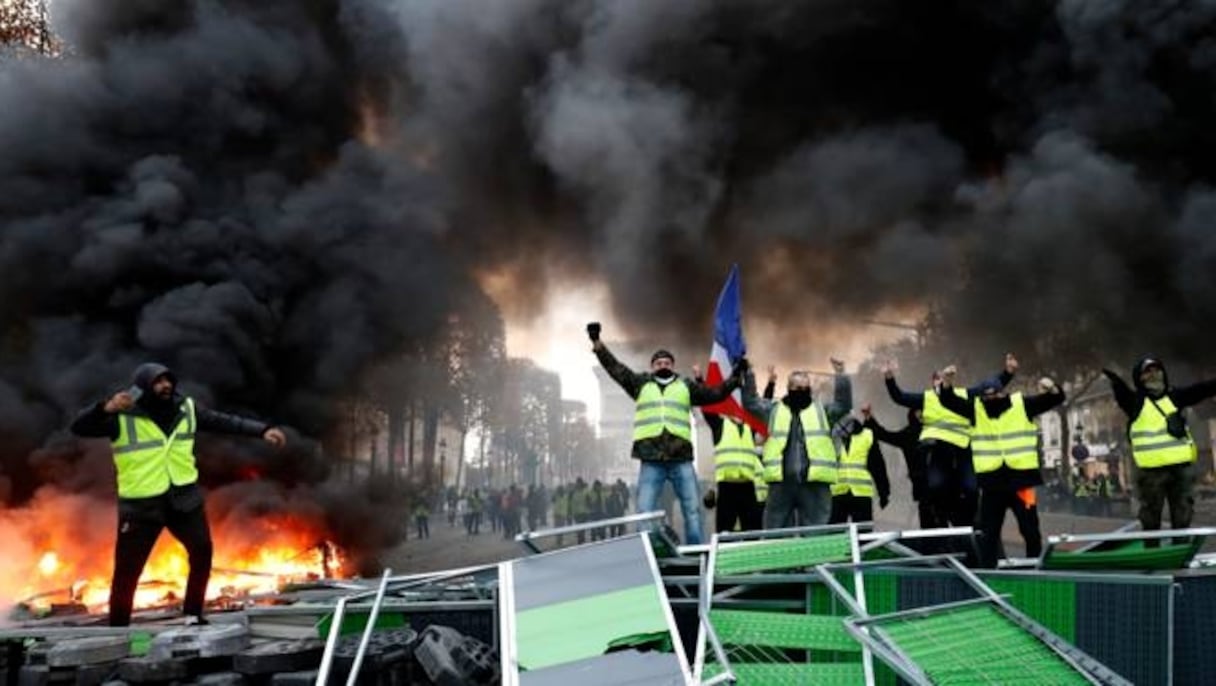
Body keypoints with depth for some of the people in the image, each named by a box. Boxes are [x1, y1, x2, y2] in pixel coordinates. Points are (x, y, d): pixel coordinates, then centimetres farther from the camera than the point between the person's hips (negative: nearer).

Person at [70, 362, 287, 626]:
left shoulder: (186, 409, 1)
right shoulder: (121, 417, -13)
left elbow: (225, 422, 6)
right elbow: (79, 428, -19)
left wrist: (263, 430, -3)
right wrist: (105, 408, -39)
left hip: (184, 498, 5)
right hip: (141, 505, -4)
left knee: (202, 552, 12)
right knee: (127, 570, 0)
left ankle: (193, 616, 30)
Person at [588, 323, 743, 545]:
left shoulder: (686, 386, 17)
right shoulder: (641, 384, 15)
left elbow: (715, 394, 19)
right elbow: (615, 368, 13)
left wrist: (735, 377, 9)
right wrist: (598, 343, 6)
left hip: (681, 458, 1)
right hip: (651, 459, -1)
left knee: (692, 509, 1)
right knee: (645, 512, -3)